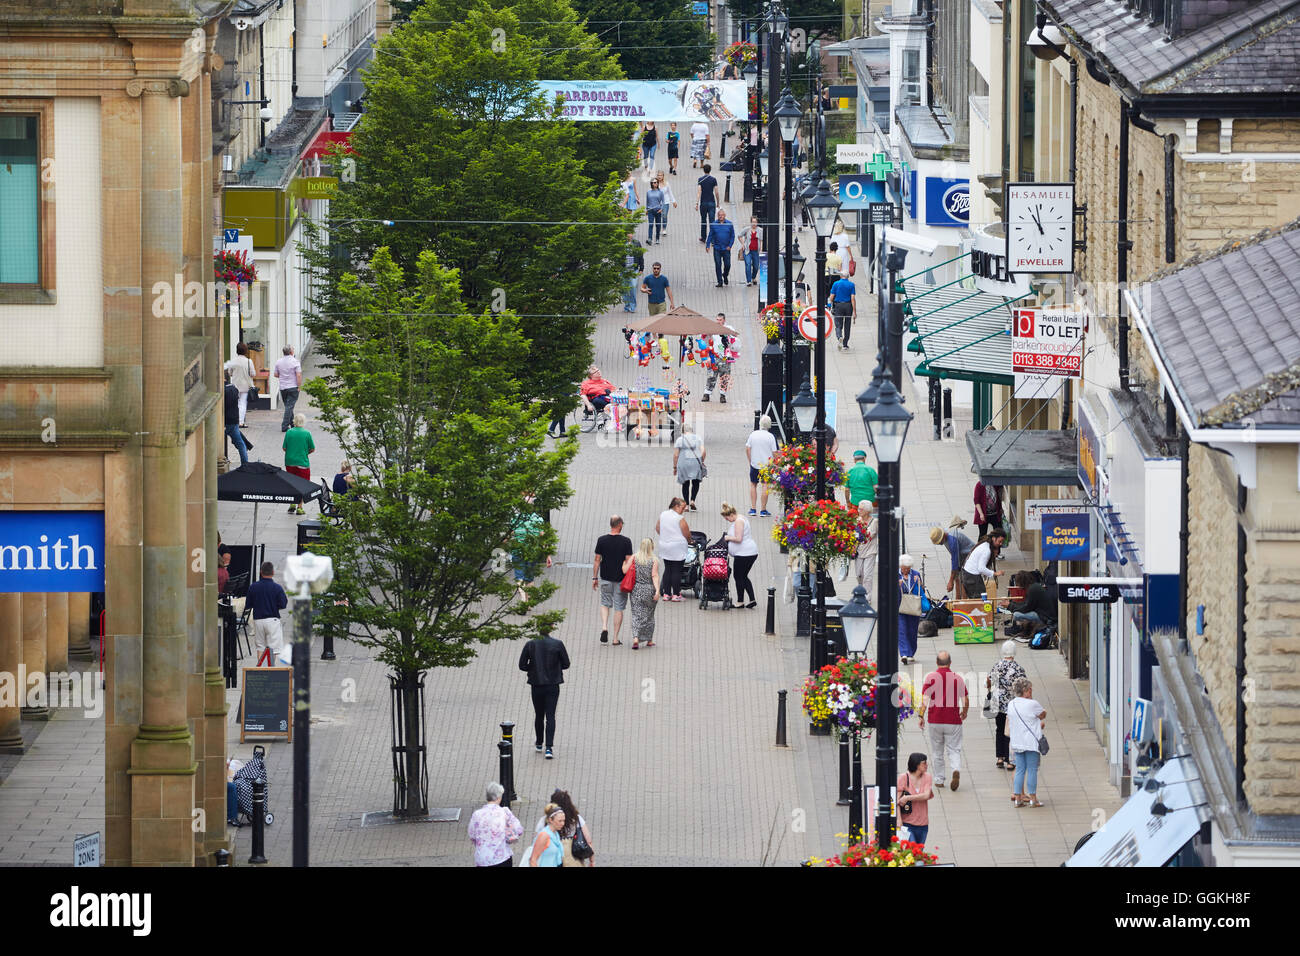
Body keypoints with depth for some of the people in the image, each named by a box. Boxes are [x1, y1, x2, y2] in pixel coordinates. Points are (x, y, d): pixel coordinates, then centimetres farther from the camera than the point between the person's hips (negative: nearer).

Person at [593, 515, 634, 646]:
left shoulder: (602, 540, -5)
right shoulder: (626, 541, -10)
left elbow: (597, 560, -1)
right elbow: (628, 561, -9)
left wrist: (594, 577, 7)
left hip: (605, 578, 1)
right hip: (621, 579, -1)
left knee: (605, 604, 19)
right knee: (619, 608, 7)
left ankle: (604, 627, -5)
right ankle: (615, 638, 9)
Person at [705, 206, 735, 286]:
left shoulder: (729, 224, 1)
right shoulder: (714, 225, 2)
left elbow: (732, 236, 6)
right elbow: (710, 236, 6)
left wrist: (729, 246, -5)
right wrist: (708, 245, -3)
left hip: (726, 249, 0)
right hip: (717, 249, 0)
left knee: (727, 265, 2)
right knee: (718, 265, -2)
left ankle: (725, 276, 32)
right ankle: (720, 282, 4)